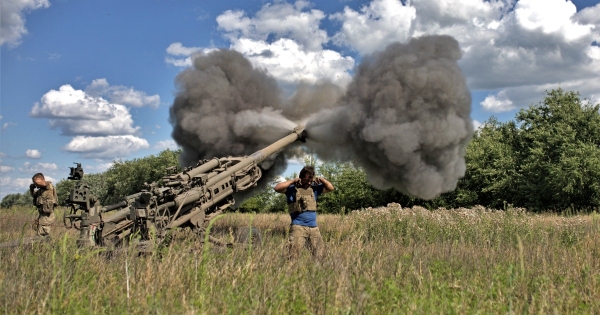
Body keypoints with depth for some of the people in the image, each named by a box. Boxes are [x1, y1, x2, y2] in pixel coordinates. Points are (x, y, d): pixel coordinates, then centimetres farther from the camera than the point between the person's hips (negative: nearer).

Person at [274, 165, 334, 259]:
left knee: (320, 253, 8)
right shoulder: (292, 188, 0)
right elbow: (277, 188, -15)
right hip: (298, 227, -5)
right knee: (293, 253, -16)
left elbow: (330, 188, 19)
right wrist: (292, 181, -14)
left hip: (314, 228, 6)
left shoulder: (314, 188, 15)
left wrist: (321, 180, 4)